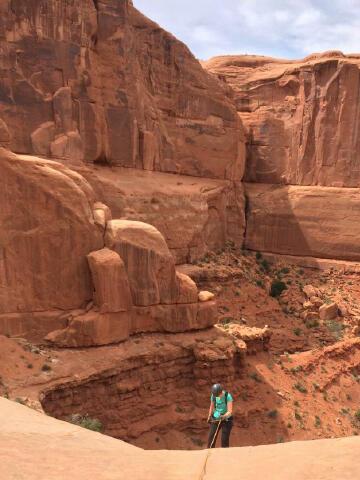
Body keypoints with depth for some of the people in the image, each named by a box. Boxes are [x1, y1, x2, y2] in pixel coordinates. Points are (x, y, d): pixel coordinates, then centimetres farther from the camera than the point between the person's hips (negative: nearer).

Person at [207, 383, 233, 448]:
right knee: (211, 438, -4)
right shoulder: (213, 396, -9)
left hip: (226, 420, -3)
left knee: (225, 439, -4)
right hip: (215, 419, 3)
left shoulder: (228, 396, -21)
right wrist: (209, 417, 18)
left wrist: (224, 416, -41)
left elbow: (230, 411, -24)